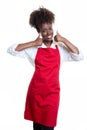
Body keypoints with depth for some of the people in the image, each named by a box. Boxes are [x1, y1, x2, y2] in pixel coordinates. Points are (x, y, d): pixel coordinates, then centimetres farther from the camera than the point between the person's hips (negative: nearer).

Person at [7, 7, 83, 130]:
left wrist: (64, 40, -5)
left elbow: (79, 56, -5)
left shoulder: (60, 48, 6)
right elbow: (11, 50, -6)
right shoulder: (34, 49, 2)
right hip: (36, 90, 0)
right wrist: (33, 43, -8)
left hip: (52, 92, 0)